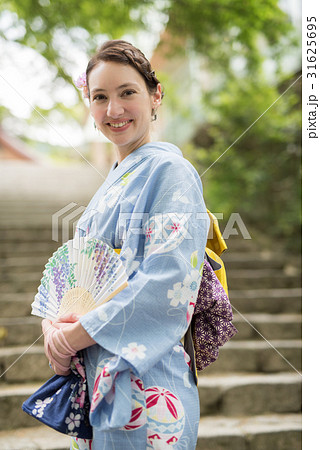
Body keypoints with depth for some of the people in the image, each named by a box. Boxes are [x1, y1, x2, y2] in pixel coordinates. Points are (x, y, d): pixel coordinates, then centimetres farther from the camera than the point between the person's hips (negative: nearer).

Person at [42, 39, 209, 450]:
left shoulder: (169, 170, -12)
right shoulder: (113, 181, 14)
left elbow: (168, 285, -22)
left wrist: (77, 334, -17)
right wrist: (52, 323, -4)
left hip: (144, 377, -8)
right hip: (95, 375, 8)